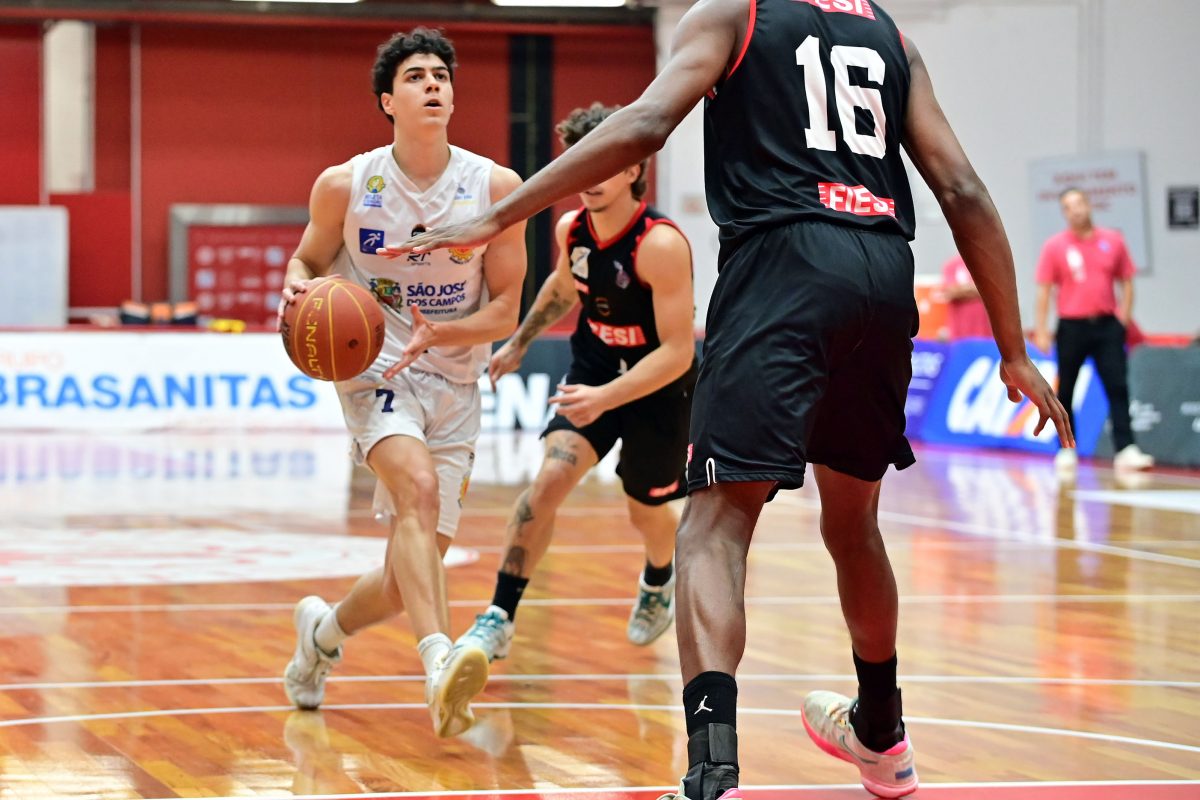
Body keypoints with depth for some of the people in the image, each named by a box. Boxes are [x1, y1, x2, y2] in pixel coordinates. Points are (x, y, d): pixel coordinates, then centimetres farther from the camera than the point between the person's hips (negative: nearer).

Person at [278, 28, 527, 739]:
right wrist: (299, 289, -14)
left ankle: (325, 631, 37)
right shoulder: (345, 186, -7)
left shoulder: (496, 187, -5)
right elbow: (308, 260, 10)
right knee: (418, 487, -33)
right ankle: (441, 660, -46)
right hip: (372, 366, -3)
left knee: (413, 569, 6)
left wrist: (437, 334, -21)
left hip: (454, 383, 3)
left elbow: (506, 311, -3)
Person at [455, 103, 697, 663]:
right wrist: (519, 343, 21)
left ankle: (659, 580, 53)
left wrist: (606, 398, -41)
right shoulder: (571, 228, -10)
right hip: (593, 371, 4)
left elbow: (678, 352, -31)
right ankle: (499, 618, -17)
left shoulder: (661, 244, -30)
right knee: (551, 476, -20)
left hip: (660, 386, -4)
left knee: (647, 511, 16)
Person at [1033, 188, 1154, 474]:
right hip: (1071, 326, -1)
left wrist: (1124, 317, 1)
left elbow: (1127, 281, 10)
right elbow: (1044, 289, 0)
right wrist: (1041, 330, -5)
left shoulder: (1113, 241, 4)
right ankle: (1066, 451, 16)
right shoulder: (1054, 246, 0)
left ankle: (1125, 450, -12)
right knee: (1065, 391, 5)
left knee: (1118, 387, -8)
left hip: (1107, 324, 1)